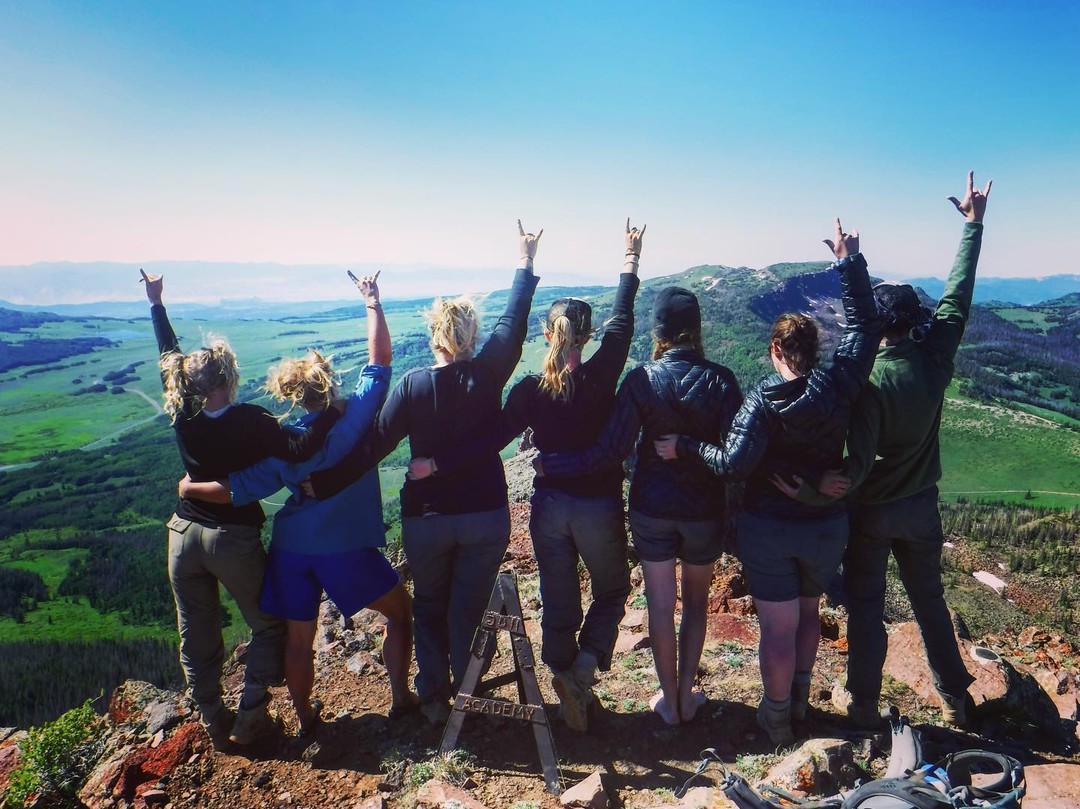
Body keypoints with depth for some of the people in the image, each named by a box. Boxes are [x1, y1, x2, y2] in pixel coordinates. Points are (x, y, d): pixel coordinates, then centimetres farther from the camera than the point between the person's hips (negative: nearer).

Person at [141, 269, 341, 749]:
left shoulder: (182, 417, -6)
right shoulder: (250, 421, -21)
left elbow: (169, 357, 8)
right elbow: (299, 451, -33)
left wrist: (156, 304, 20)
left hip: (185, 536, 5)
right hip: (234, 540, -5)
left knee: (197, 639, 17)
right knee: (267, 627, 17)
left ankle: (215, 725, 30)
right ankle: (249, 719, 15)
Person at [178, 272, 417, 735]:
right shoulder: (354, 417, -13)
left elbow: (237, 491, -6)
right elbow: (379, 359, -10)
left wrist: (190, 488, 12)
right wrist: (372, 300, -1)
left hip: (291, 548, 4)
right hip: (346, 549, -4)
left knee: (298, 637, 18)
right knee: (400, 611, 17)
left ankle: (305, 718, 33)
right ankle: (401, 699, 22)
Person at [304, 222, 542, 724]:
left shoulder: (412, 385, -12)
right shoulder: (487, 375, -10)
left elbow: (372, 446, -13)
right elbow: (513, 323, 2)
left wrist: (322, 485, -4)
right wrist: (526, 264, 13)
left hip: (426, 518, 0)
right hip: (486, 516, 0)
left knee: (429, 608, 20)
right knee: (469, 610, 13)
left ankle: (434, 700, 28)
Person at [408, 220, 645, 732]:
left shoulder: (530, 389, -9)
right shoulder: (600, 377, -13)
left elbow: (492, 440, -16)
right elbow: (621, 321, -2)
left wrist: (437, 464, -13)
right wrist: (631, 260, 8)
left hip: (549, 507, 2)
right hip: (600, 507, -2)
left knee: (559, 604, 16)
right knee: (612, 591, 20)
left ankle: (569, 686, 22)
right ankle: (586, 662, -2)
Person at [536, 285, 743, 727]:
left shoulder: (641, 380, -13)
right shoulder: (720, 380, -10)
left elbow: (610, 452, -16)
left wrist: (549, 464, -8)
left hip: (652, 507, -1)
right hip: (705, 508, 1)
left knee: (660, 604, 13)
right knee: (696, 602, 20)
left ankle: (668, 699, 26)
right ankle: (686, 696, 29)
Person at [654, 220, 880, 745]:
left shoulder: (762, 399, -18)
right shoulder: (838, 386, -10)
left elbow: (735, 463, -28)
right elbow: (864, 325, 2)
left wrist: (684, 449, -17)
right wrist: (851, 264, 8)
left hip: (767, 526, -3)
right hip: (827, 524, 4)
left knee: (779, 627, 7)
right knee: (808, 612, 24)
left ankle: (777, 717, 22)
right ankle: (799, 698, 38)